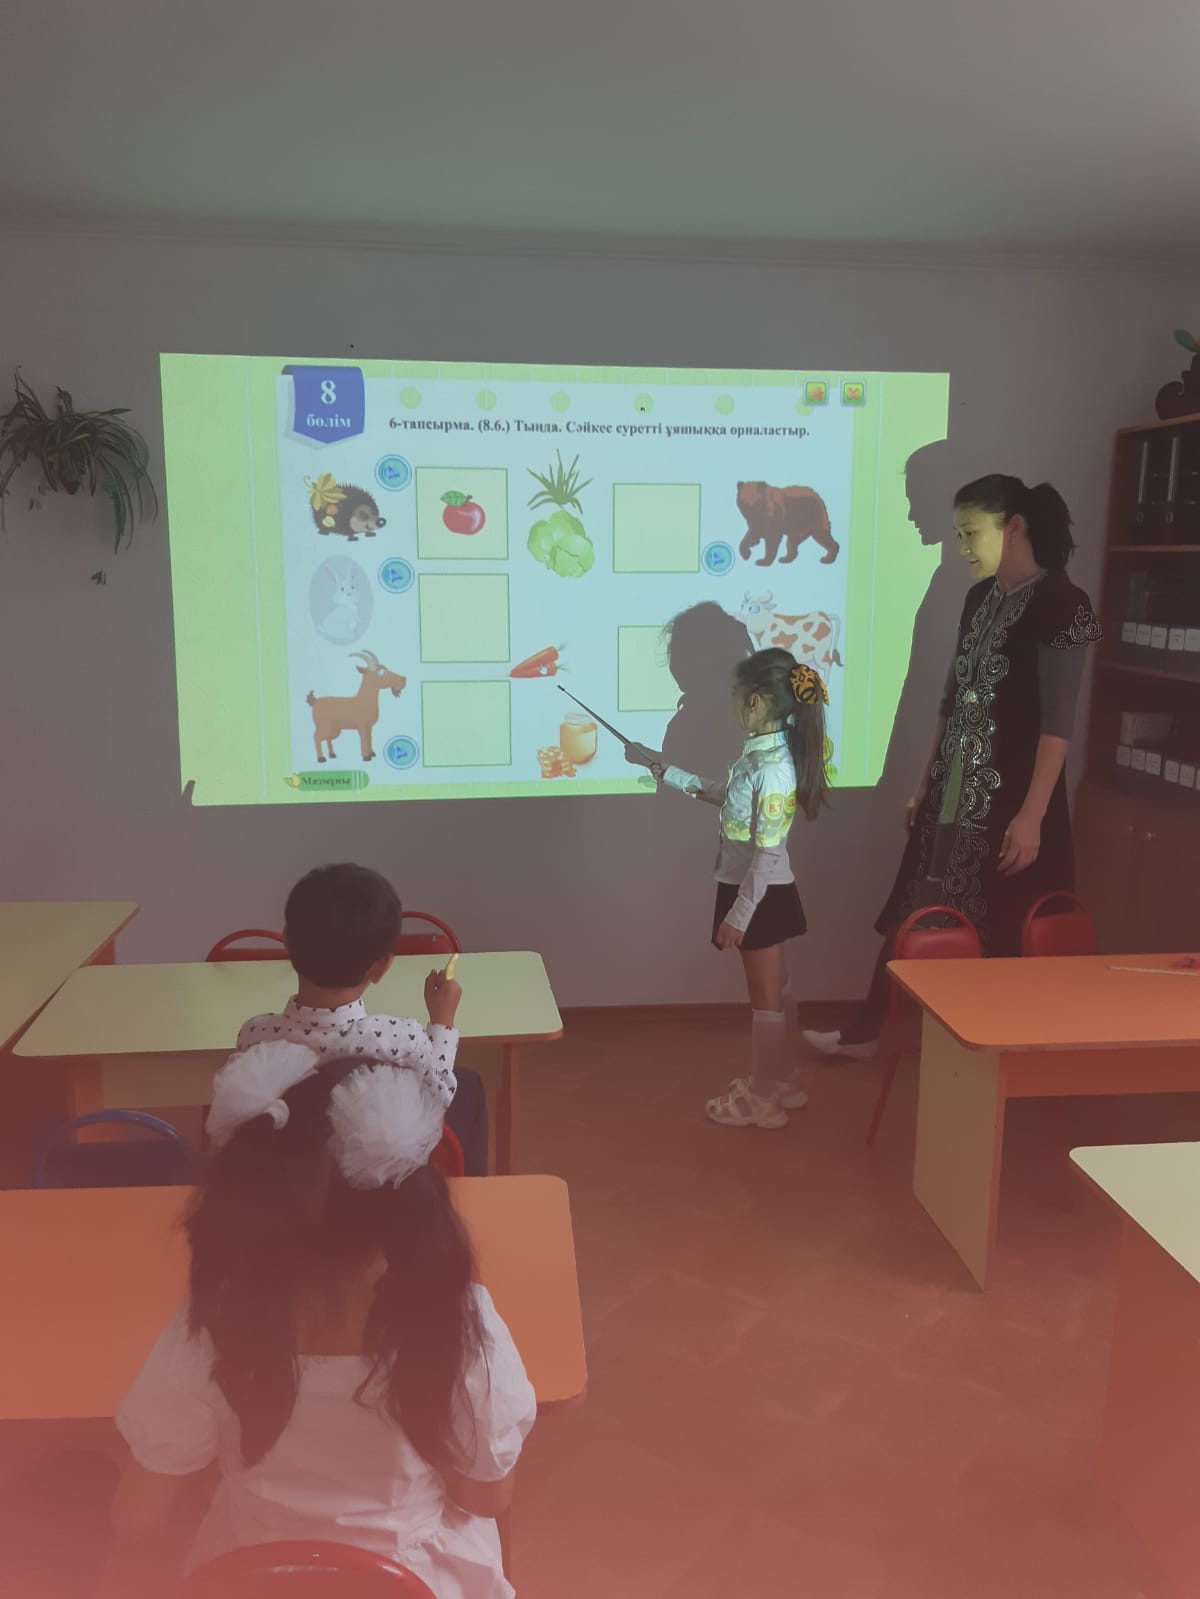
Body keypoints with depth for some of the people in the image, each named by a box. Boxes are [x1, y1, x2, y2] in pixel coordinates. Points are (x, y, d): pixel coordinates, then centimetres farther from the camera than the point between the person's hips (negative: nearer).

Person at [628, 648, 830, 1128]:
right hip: (756, 890, 9)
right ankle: (779, 1081, 36)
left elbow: (766, 853, -25)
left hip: (761, 894, -9)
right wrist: (661, 768, 21)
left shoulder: (773, 767, -26)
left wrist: (738, 915, -21)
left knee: (765, 996, 5)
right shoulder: (760, 750, 4)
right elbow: (722, 794, 21)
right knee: (769, 992, 21)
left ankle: (763, 1099, 20)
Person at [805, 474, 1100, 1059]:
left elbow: (1057, 722, -17)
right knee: (911, 913, 12)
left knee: (1002, 930, 5)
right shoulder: (979, 598, 9)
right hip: (954, 792, 7)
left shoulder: (1062, 604, -13)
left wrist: (1032, 815, -20)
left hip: (1009, 796, -7)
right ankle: (864, 1032, 23)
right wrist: (925, 782, 16)